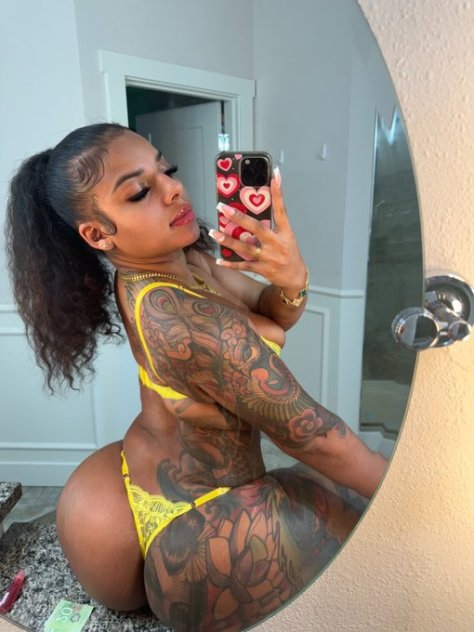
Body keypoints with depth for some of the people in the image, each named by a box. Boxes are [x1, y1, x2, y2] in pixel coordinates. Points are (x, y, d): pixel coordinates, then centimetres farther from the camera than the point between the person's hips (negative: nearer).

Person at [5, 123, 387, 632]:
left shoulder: (162, 257, -7)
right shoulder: (187, 321, -34)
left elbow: (275, 318, -4)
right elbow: (306, 433, -26)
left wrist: (290, 280, -28)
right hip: (194, 534, -9)